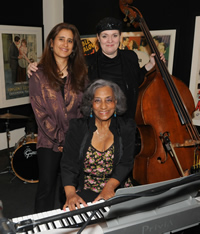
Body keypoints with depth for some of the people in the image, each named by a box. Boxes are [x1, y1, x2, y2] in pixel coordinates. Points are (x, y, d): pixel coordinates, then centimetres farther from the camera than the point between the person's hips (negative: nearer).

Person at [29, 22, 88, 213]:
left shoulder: (80, 73, 6)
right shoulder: (39, 75, -1)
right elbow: (40, 113, -5)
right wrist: (60, 138, -9)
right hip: (50, 141, -2)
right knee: (47, 186, -1)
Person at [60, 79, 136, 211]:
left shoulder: (127, 127, 2)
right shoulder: (78, 127, 0)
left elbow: (126, 163, -5)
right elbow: (68, 163, -7)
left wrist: (110, 186, -22)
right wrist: (70, 193, -24)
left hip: (117, 188, 1)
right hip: (85, 191, 0)